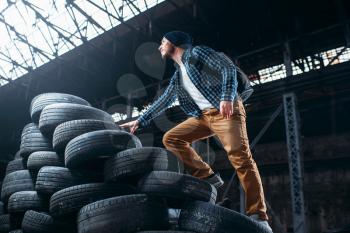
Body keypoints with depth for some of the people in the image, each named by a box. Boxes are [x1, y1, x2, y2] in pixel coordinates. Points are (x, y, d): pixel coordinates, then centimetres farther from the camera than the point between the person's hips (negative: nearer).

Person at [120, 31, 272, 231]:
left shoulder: (197, 52, 3)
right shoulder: (177, 77, 23)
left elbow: (228, 67, -8)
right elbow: (163, 101, 27)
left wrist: (227, 97, -24)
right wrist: (140, 121, 24)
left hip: (226, 110, -7)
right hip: (204, 115, 8)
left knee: (241, 158, -18)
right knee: (171, 138, -1)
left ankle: (258, 216, -14)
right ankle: (207, 177, -3)